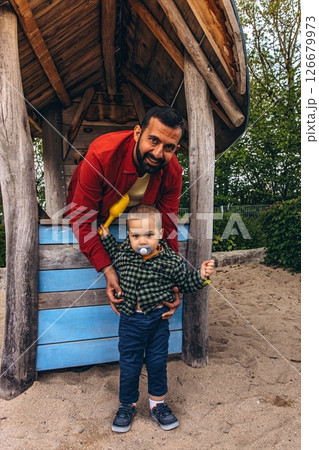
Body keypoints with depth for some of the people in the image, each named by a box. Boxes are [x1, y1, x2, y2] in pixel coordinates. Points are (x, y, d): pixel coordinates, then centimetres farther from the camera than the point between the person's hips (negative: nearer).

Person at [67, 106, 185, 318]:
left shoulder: (173, 173, -29)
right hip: (92, 209, -2)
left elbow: (167, 229, -24)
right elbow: (82, 220, -37)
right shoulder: (101, 154, -40)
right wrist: (107, 269, -44)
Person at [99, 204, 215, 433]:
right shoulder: (124, 254, -7)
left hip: (158, 319, 0)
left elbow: (184, 282, 0)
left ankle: (158, 403, 38)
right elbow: (114, 253, 17)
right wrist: (106, 235, 9)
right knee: (129, 365, 12)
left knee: (158, 363, 15)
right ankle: (128, 405, 34)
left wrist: (201, 275, -15)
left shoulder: (171, 260, -13)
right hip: (131, 320, 1)